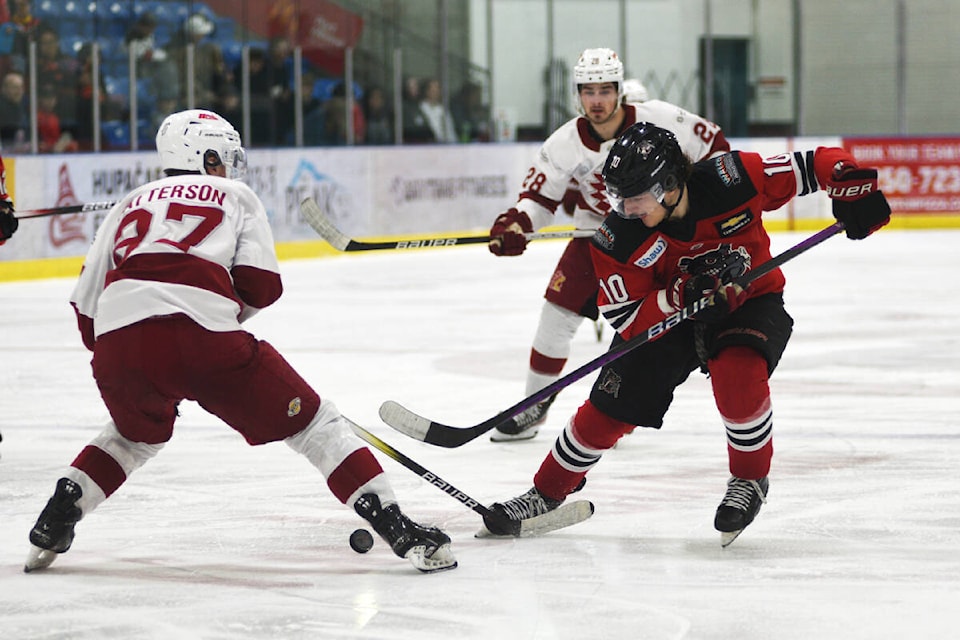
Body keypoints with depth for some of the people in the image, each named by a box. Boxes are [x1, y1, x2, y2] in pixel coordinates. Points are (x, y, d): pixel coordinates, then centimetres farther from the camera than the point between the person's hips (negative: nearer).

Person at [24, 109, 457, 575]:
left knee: (137, 435, 35)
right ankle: (398, 529, -1)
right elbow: (260, 286, 7)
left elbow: (86, 301, 27)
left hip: (117, 334, 4)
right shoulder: (234, 196, 22)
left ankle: (50, 528, 25)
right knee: (311, 422, 8)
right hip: (202, 335, -4)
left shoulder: (132, 203, 31)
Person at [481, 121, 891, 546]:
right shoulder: (620, 239, -23)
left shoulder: (730, 180, -29)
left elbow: (814, 165, -20)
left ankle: (749, 479, -6)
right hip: (666, 316, 2)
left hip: (751, 303, -2)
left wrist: (855, 189, -35)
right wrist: (686, 293, -37)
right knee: (610, 407, -4)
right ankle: (547, 493, 20)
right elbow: (628, 322, -23)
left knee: (736, 372, -33)